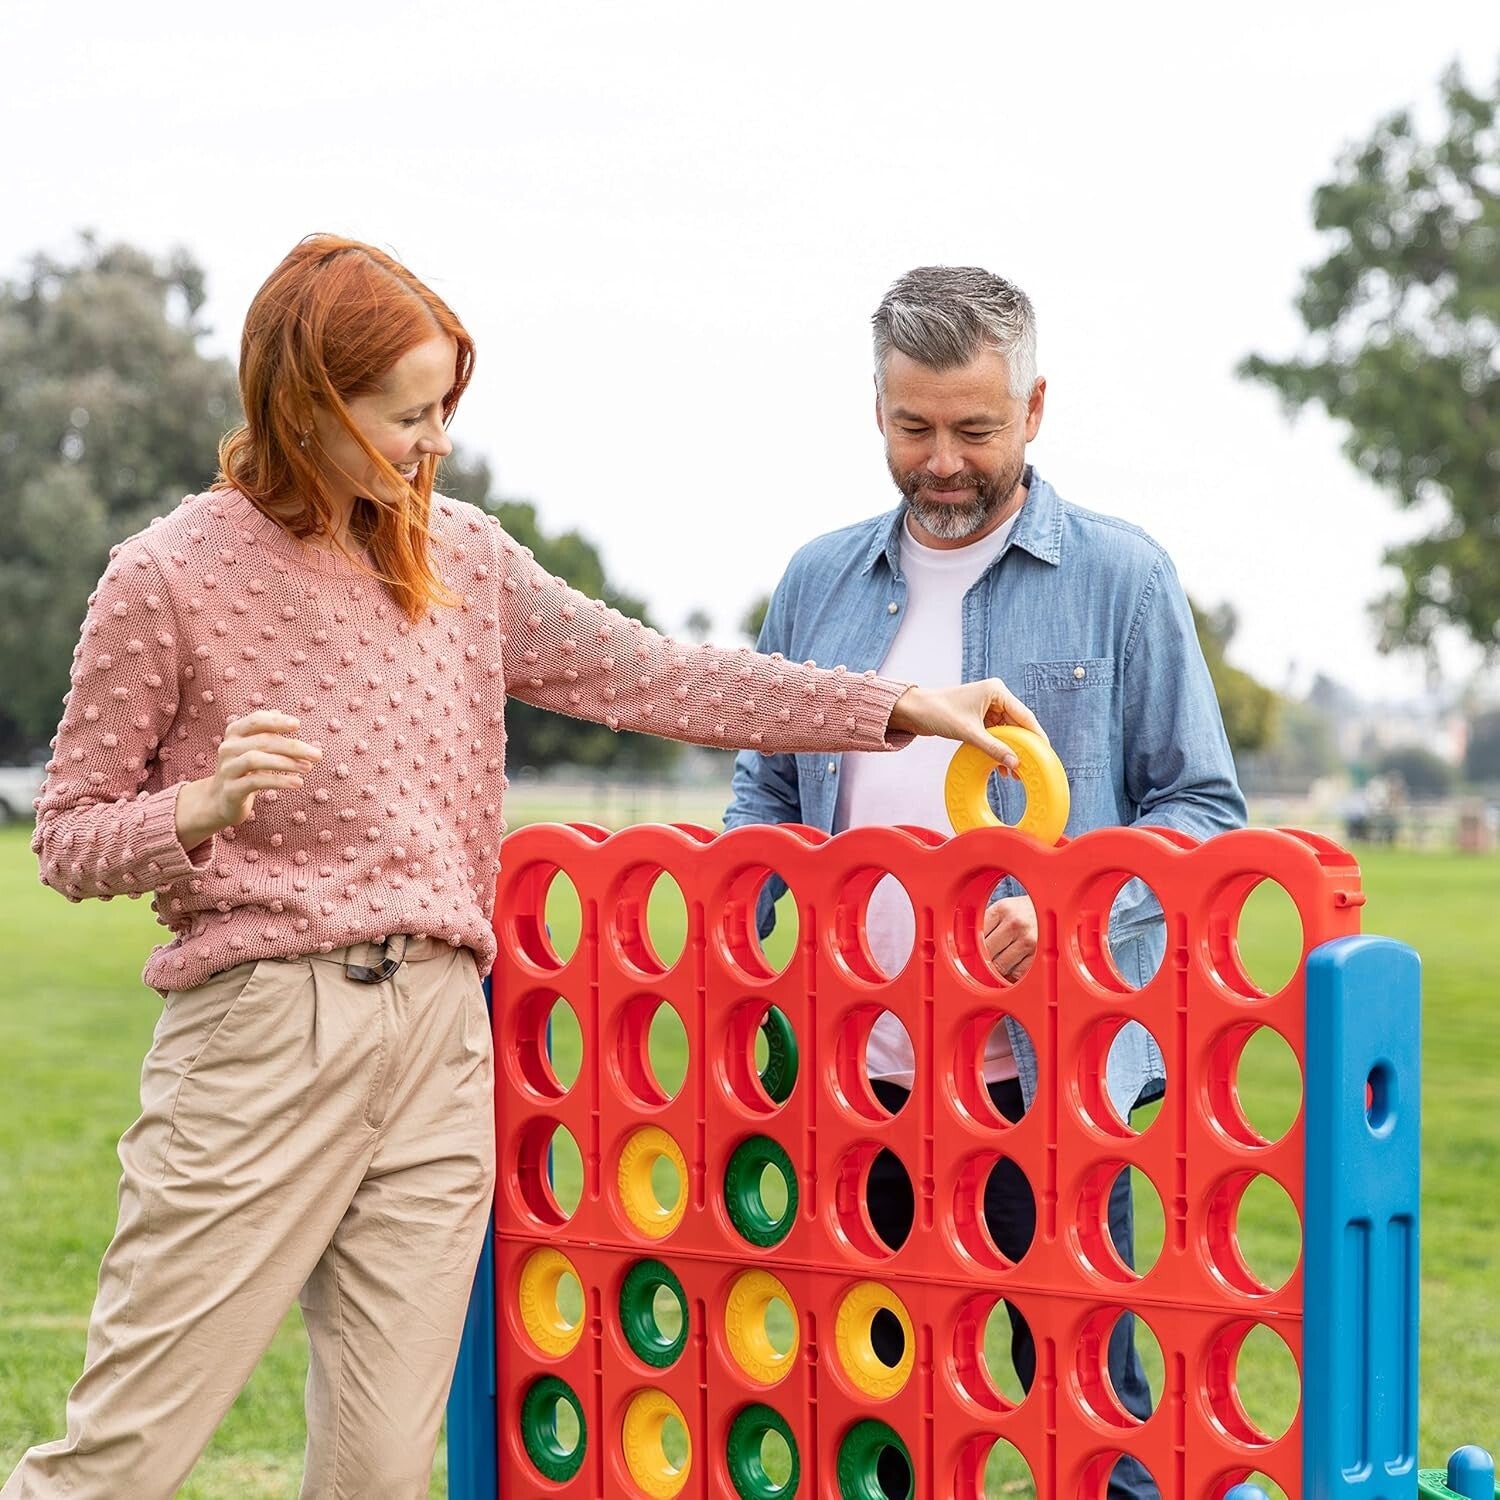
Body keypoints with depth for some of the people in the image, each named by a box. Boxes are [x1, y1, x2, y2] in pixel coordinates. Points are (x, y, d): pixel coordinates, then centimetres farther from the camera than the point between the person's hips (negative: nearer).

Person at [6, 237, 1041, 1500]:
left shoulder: (458, 557, 10)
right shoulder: (171, 578, -4)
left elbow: (654, 680, 11)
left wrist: (902, 708, 6)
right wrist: (205, 807, -21)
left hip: (441, 1034, 5)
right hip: (258, 1029, -4)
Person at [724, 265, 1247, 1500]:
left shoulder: (1120, 576, 1)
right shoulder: (818, 583, 13)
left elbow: (1201, 806, 1)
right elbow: (767, 788, 20)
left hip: (1043, 1071, -4)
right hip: (852, 1075, 4)